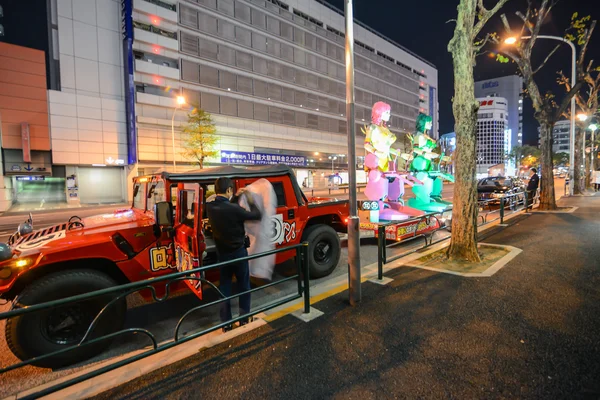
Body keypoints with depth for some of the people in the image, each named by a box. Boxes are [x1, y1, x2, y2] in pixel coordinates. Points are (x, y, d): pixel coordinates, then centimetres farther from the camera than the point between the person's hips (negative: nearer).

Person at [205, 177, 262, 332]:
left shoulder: (210, 207, -7)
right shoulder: (234, 209, -26)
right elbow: (257, 216, -14)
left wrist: (235, 197, 14)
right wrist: (251, 202, 1)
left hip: (222, 253, 5)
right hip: (238, 252, -5)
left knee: (224, 288, 15)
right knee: (244, 286, 14)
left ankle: (226, 324, 24)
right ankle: (244, 320, 24)